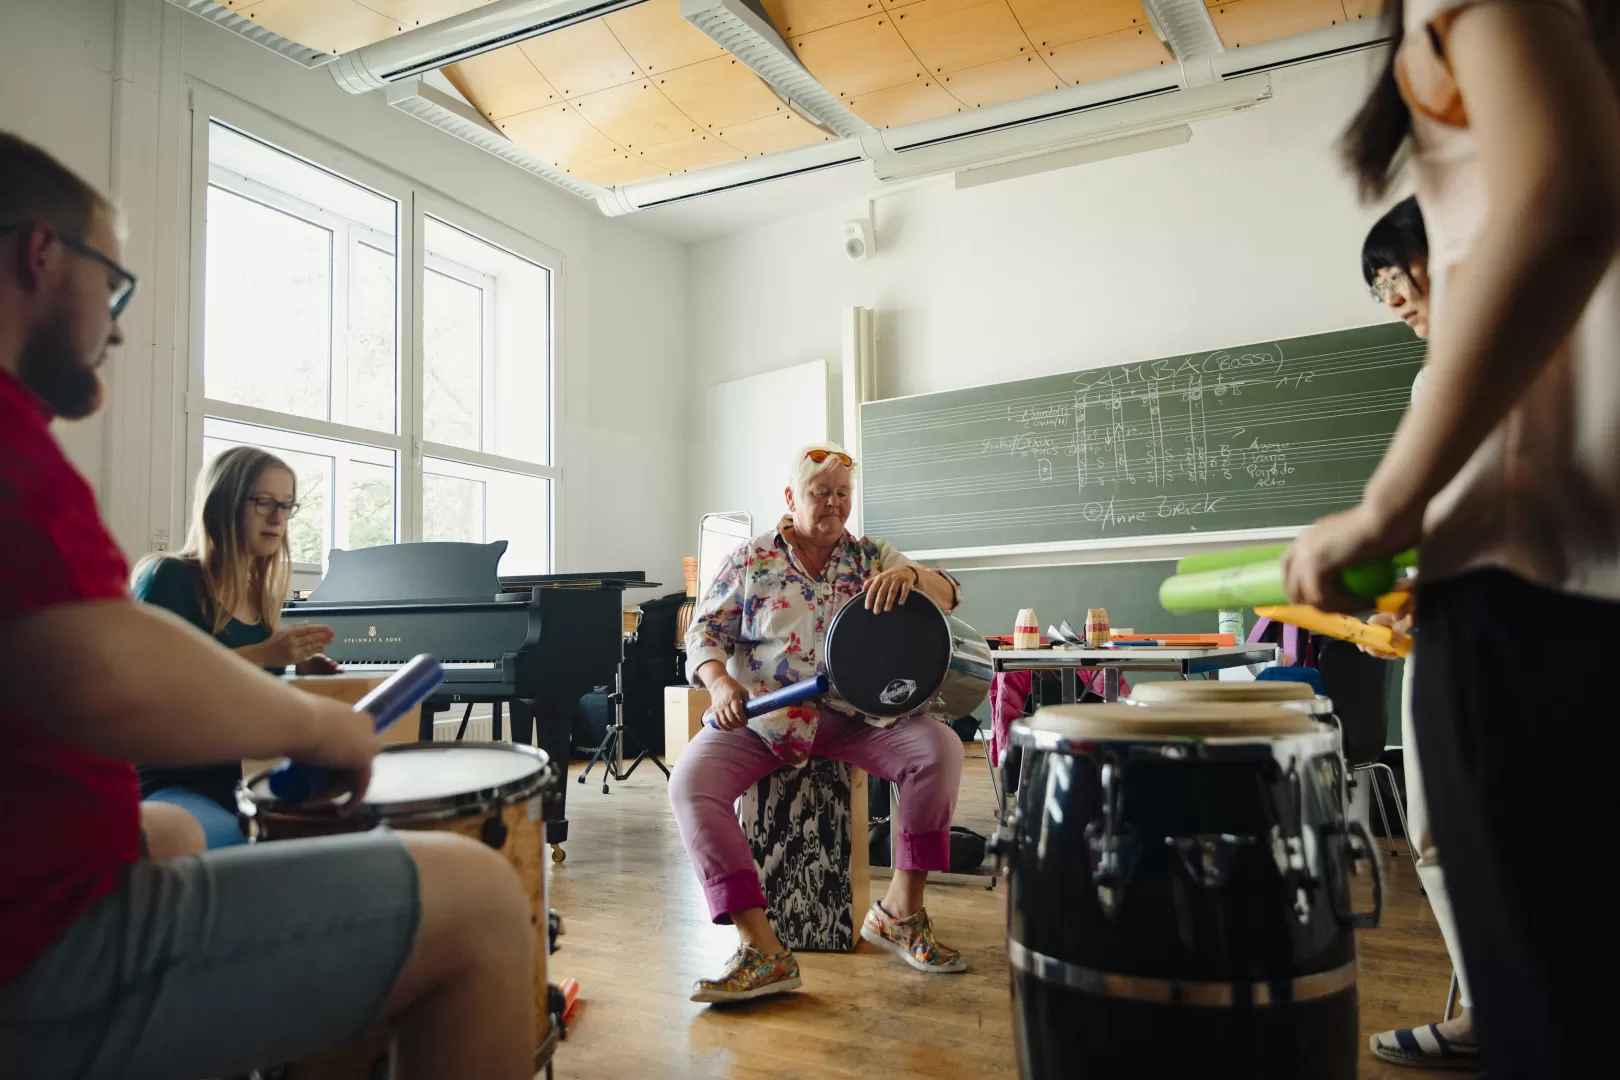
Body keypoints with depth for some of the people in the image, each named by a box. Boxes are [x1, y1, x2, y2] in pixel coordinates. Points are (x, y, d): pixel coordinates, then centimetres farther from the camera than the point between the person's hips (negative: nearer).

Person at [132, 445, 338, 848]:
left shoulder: (263, 596, 15)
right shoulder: (169, 577, -6)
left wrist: (299, 673, 1)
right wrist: (263, 655, -21)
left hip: (247, 781, 7)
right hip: (171, 784, -7)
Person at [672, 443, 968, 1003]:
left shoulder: (869, 556, 10)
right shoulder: (750, 561, 7)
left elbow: (948, 596, 2)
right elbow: (705, 634, 4)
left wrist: (909, 575, -22)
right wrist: (719, 683, -18)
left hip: (852, 715, 1)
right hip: (759, 718, -1)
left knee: (939, 748, -24)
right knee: (690, 782, -28)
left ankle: (901, 909, -11)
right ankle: (761, 947, -31)